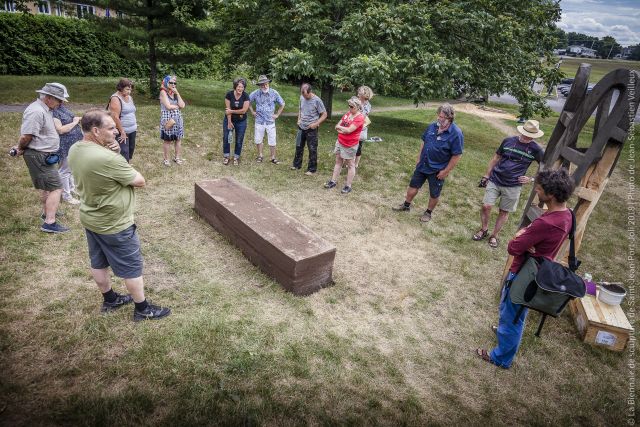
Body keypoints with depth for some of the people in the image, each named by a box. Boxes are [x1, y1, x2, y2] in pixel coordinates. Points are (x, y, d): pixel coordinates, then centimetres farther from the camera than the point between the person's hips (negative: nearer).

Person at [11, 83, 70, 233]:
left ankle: (47, 212, 42)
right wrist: (20, 149, -6)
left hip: (44, 156, 10)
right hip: (39, 157, -10)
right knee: (56, 188, -11)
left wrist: (20, 147, 11)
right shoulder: (36, 111, -22)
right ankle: (49, 223, -10)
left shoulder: (46, 109, 10)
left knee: (46, 186, 24)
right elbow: (26, 136, -24)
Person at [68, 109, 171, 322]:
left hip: (90, 219, 9)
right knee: (132, 267, 8)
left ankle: (109, 299, 43)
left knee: (98, 263, 23)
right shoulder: (107, 159, -32)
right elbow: (140, 181, -20)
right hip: (114, 225, -9)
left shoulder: (75, 150, -4)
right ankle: (142, 309, 23)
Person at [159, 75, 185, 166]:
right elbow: (168, 106, -17)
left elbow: (182, 105, -3)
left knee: (178, 139, 10)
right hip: (167, 119, -6)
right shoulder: (163, 92, -7)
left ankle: (177, 157, 25)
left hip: (177, 119, 6)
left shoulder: (175, 93, 10)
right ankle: (166, 159, 15)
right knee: (167, 140, 3)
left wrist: (177, 93, -6)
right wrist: (178, 106, -2)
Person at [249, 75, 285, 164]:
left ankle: (273, 157, 16)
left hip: (270, 121, -1)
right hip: (259, 121, 1)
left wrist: (277, 114, 1)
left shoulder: (274, 93, -8)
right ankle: (260, 155, 28)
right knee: (258, 140, 10)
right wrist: (252, 111, 4)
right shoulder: (256, 93, -8)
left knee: (272, 141, 3)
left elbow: (282, 104, 4)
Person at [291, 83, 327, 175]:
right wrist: (299, 119, 4)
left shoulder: (317, 100, -17)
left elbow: (324, 114, -11)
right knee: (299, 146, 16)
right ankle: (297, 164, 32)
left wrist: (316, 123, -20)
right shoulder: (302, 97, 0)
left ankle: (312, 169, 12)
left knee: (312, 149, 2)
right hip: (301, 127, 6)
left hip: (311, 129, -6)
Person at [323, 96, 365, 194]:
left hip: (350, 145, -8)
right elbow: (337, 125, 5)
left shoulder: (360, 118, -19)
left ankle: (348, 186, 14)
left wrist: (340, 127, -9)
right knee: (338, 161, 15)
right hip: (340, 142, 8)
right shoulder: (348, 113, 4)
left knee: (350, 165, 6)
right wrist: (344, 130, -14)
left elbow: (349, 130, -26)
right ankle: (333, 181, 25)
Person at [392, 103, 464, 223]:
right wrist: (419, 158, 10)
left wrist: (446, 171, -17)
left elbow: (457, 155, -19)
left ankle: (428, 212, 33)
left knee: (434, 194, 12)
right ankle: (406, 205, 37)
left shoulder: (456, 134, -22)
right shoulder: (432, 126, -4)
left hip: (437, 170, -5)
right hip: (422, 165, 5)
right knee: (413, 186, 17)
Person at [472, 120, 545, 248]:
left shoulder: (536, 150, -5)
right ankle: (484, 230, 18)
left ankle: (494, 235, 24)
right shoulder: (508, 141, -3)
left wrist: (531, 179, -6)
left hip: (513, 186, 0)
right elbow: (496, 158, 8)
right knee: (486, 206, -6)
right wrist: (486, 175, 9)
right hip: (495, 180, 1)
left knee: (504, 212, 7)